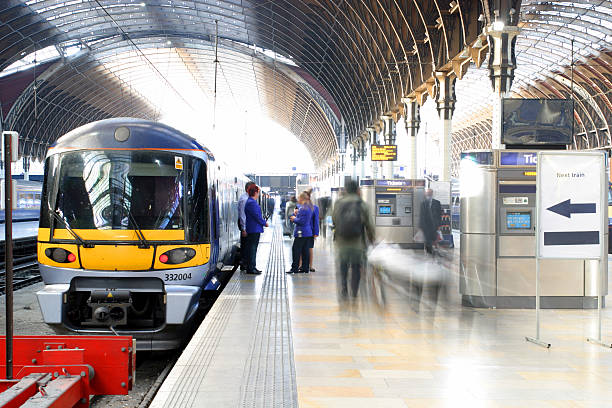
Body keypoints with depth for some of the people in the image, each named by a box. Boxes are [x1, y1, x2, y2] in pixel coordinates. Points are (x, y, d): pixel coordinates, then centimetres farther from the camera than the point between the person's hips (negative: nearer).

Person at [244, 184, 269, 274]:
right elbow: (257, 216, -19)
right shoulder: (251, 203, -18)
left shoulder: (252, 202, 15)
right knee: (252, 248, -6)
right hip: (254, 229, -11)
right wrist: (264, 223, -7)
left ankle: (252, 267, 20)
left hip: (255, 229, 11)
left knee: (253, 248, 14)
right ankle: (251, 268, -4)